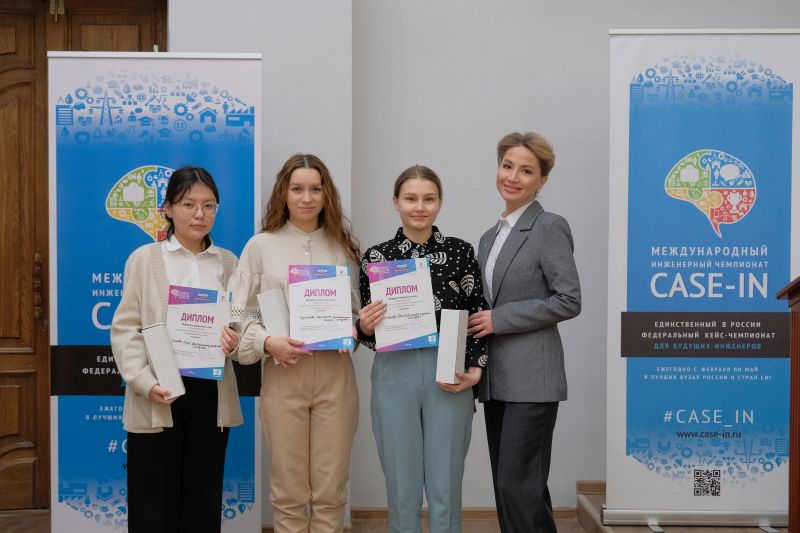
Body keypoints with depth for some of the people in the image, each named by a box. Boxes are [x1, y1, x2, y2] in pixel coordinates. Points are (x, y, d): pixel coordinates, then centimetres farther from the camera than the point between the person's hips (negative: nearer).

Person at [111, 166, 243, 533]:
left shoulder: (228, 262, 10)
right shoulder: (145, 258, 3)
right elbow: (125, 328, -2)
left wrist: (234, 340, -10)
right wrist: (145, 382, -16)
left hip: (212, 394, 2)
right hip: (158, 397, -2)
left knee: (203, 503, 11)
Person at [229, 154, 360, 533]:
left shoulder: (344, 245, 9)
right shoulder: (261, 246, 3)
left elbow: (359, 308, 14)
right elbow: (237, 313, 1)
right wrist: (268, 343, -14)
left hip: (336, 374, 1)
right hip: (283, 374, -1)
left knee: (331, 490, 6)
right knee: (289, 490, 7)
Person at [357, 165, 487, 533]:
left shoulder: (460, 251, 2)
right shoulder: (375, 257, 4)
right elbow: (368, 333, 9)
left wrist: (475, 370, -7)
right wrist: (365, 327, -12)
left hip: (449, 375, 0)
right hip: (394, 375, 1)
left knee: (445, 491, 6)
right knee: (402, 492, 8)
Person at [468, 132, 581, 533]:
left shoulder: (549, 228, -7)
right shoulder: (490, 236, 16)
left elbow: (569, 301, -14)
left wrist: (498, 319, -14)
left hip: (531, 378, -8)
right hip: (496, 378, 8)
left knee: (518, 485, -7)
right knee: (506, 486, 12)